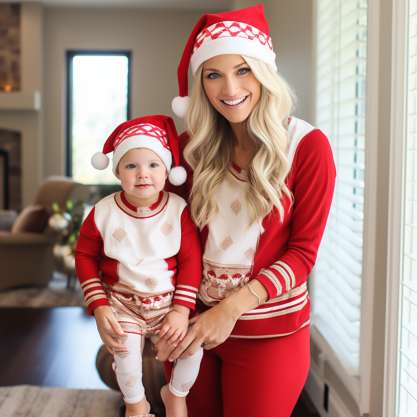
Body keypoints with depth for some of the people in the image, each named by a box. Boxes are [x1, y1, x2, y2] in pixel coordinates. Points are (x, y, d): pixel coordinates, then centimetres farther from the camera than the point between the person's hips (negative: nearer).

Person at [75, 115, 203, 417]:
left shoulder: (179, 210, -11)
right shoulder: (103, 213, -11)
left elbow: (191, 259, -8)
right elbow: (85, 256, 0)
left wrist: (181, 310, -14)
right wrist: (99, 307, -7)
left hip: (169, 301, 1)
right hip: (124, 303, 0)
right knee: (126, 349, -22)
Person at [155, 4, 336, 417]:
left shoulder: (307, 145, -11)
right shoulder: (195, 145, -1)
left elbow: (303, 251, -11)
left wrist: (233, 307, -21)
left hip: (269, 331, -3)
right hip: (194, 320, 3)